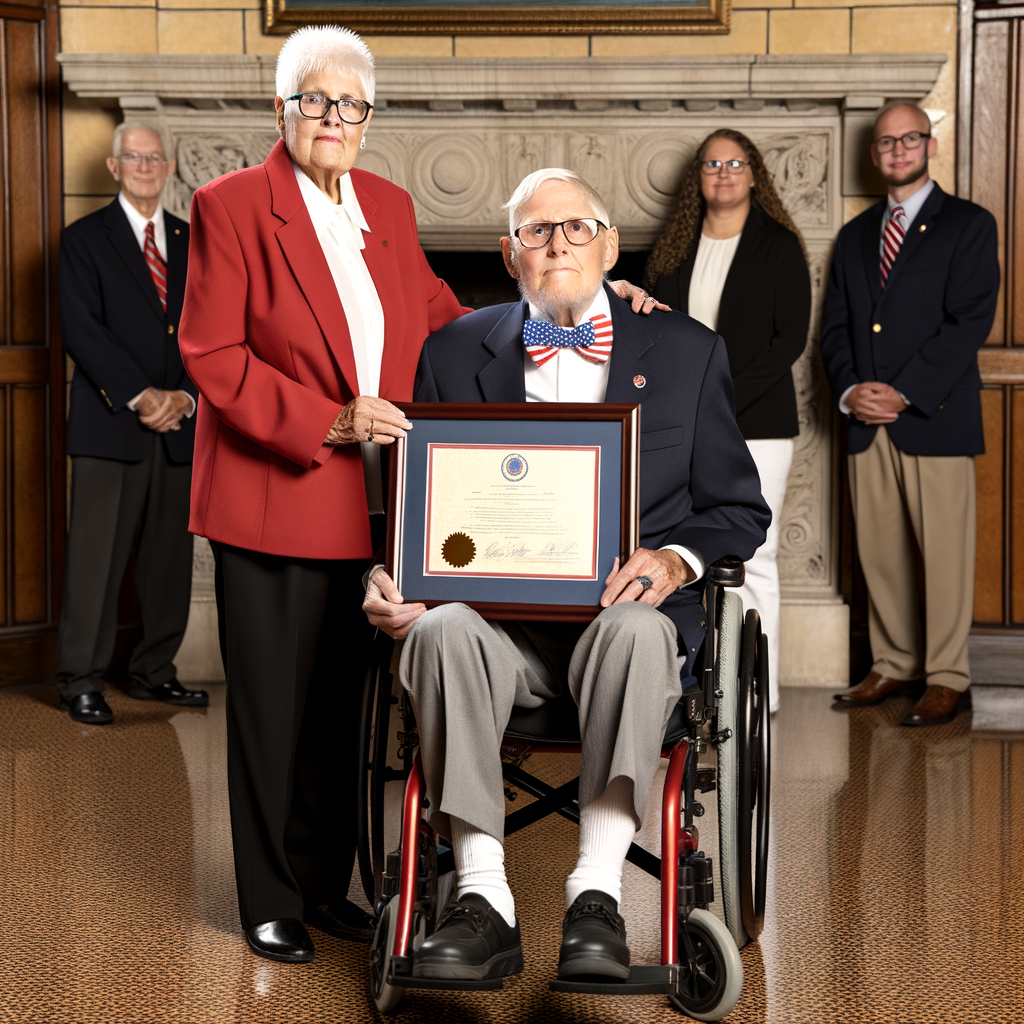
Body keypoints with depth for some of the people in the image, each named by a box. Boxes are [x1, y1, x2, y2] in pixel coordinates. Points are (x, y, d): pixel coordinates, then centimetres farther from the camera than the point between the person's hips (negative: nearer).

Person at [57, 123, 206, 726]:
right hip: (110, 427, -4)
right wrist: (140, 397, -15)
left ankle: (154, 672, 18)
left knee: (170, 558, 7)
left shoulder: (193, 243, 16)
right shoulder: (84, 239, 4)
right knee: (97, 558, -3)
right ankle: (82, 682, 5)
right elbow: (81, 330, -6)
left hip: (179, 427, 4)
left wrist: (185, 395, -6)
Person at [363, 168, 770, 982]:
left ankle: (598, 893, -34)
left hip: (626, 604, -1)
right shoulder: (455, 351, 16)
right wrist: (390, 575, -8)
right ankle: (483, 899, -31)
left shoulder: (687, 350, 13)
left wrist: (676, 558, -9)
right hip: (496, 607, 1)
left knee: (638, 632, -36)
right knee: (444, 631, -33)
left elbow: (737, 509, 13)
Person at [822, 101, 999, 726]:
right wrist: (849, 389, -4)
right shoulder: (856, 235, 20)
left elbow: (970, 320, -8)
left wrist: (902, 392, -14)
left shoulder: (968, 224, 3)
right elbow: (836, 325, 15)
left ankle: (948, 679, 4)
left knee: (943, 552, -4)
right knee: (880, 552, 7)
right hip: (866, 421, 5)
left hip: (934, 416, -5)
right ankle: (895, 666, 18)